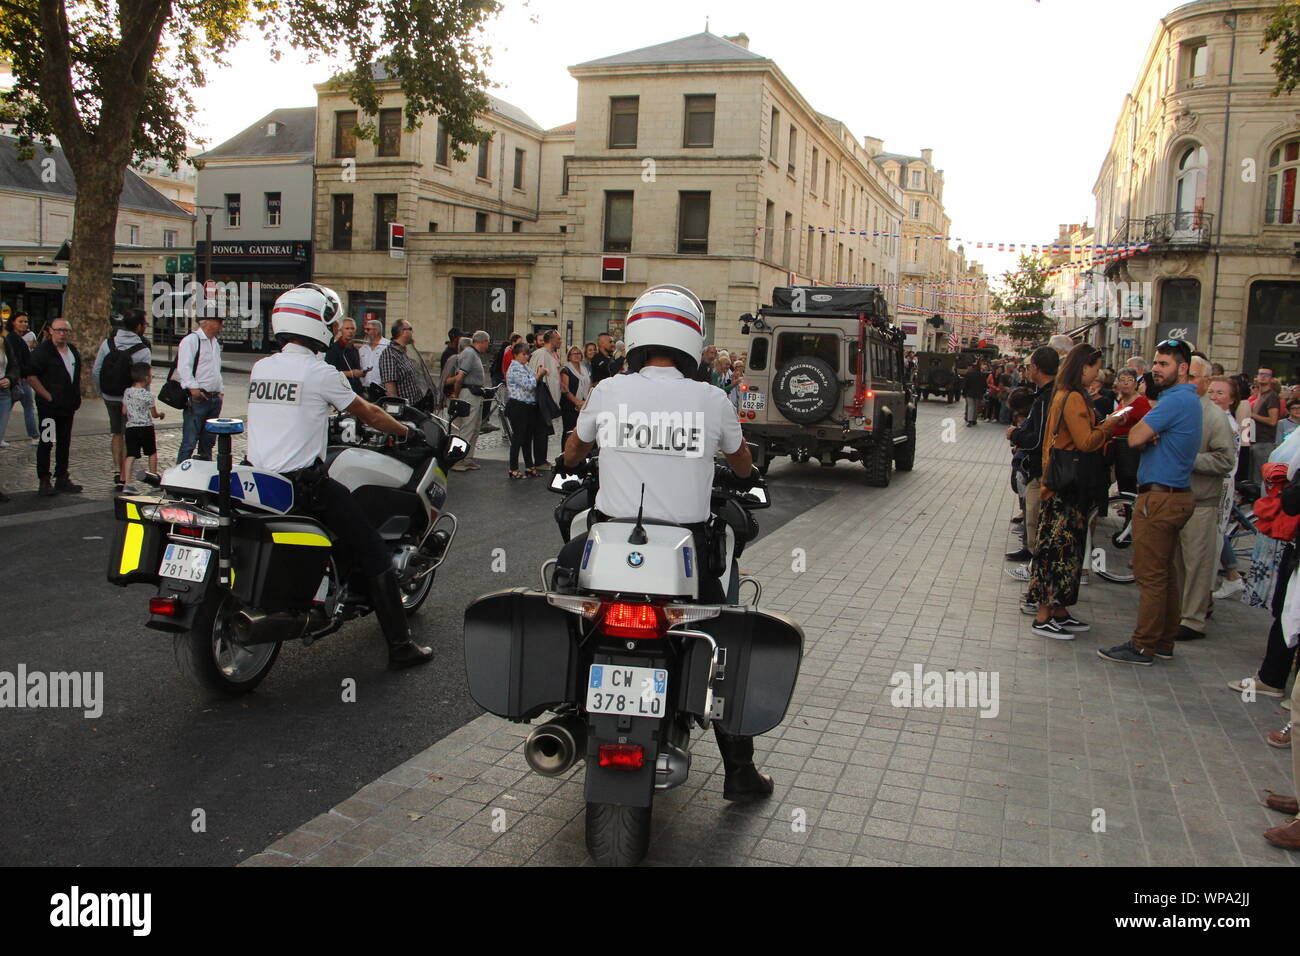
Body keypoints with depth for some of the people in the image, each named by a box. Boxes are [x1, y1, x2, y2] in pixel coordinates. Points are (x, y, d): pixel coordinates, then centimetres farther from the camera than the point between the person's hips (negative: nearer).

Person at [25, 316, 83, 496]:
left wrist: (77, 396, 13)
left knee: (64, 442, 12)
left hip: (68, 406, 7)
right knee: (46, 442, -2)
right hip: (49, 406, -7)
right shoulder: (41, 351, -9)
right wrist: (48, 396, -16)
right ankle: (44, 481, 3)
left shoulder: (73, 351, 13)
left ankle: (62, 478, 20)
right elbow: (30, 376, -13)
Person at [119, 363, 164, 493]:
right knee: (152, 452, 14)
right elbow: (154, 414, -6)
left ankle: (127, 482, -9)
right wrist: (161, 414, 16)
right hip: (146, 427, -4)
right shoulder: (147, 395, -12)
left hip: (130, 427, 4)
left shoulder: (127, 392, 4)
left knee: (130, 455, 1)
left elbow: (124, 411, 9)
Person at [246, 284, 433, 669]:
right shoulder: (319, 372, -9)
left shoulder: (259, 368, 10)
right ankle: (400, 645, 0)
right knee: (372, 551, 0)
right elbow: (368, 414, 0)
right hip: (305, 483, -7)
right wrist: (408, 432, 15)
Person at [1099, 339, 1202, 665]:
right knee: (1166, 572, 14)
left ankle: (1143, 647, 1)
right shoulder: (1189, 400, 17)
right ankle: (1164, 642, 22)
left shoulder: (1176, 400, -16)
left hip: (1159, 498, -11)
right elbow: (1142, 438, 11)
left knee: (1151, 575, -5)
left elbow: (1135, 438, -20)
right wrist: (1151, 435, -10)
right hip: (1177, 495, 11)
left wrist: (1144, 432, 1)